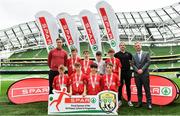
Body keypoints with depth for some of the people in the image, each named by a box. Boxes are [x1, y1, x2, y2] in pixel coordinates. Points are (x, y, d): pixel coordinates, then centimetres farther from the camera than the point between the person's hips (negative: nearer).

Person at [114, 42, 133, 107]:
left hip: (128, 72, 2)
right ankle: (119, 100, 14)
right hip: (120, 72, -2)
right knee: (120, 87, 4)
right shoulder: (117, 54, 0)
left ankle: (129, 101, 16)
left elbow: (132, 60, 22)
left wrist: (130, 62, 6)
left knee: (128, 86, 7)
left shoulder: (128, 54, 8)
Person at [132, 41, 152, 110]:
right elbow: (133, 65, 6)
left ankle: (149, 103, 2)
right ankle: (139, 103, 13)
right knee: (139, 89, 6)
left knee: (147, 89, -2)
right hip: (137, 75, 2)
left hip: (145, 74, -2)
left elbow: (148, 62, -2)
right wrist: (137, 70, -11)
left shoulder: (146, 54, 8)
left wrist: (142, 69, -12)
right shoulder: (134, 56, 14)